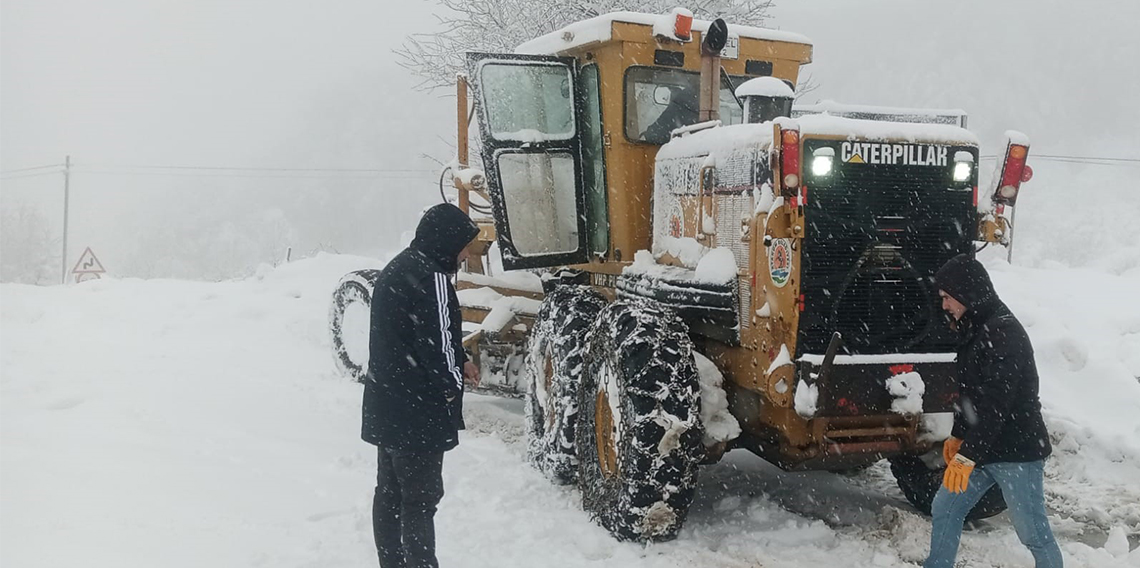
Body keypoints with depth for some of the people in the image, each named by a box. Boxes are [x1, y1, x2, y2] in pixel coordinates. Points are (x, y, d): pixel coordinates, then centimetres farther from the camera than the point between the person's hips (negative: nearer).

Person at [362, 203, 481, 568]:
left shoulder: (396, 270, 14)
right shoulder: (430, 277, -18)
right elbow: (436, 341, -23)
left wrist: (458, 361, 6)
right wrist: (455, 380, -4)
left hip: (386, 407, 10)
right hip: (416, 412, -10)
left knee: (390, 492, 15)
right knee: (421, 497, -4)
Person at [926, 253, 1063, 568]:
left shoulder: (1004, 332, -20)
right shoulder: (975, 329, 11)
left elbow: (995, 402, -27)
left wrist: (967, 455, -28)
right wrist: (958, 436, 18)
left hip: (1018, 451, -9)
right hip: (982, 448, 9)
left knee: (1033, 533, -1)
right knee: (944, 510, 11)